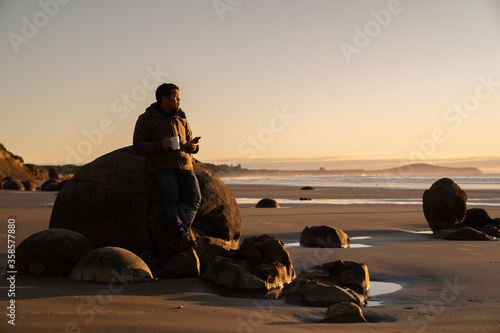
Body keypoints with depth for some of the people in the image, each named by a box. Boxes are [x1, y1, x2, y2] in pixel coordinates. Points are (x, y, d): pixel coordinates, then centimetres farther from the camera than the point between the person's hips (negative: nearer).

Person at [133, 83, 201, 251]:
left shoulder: (181, 117, 20)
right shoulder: (147, 118, 6)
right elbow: (138, 145, 0)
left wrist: (193, 147, -2)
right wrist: (160, 146, -17)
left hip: (185, 165, 4)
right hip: (162, 166, -4)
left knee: (193, 198, -22)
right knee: (171, 199, -28)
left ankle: (179, 237, -30)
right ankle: (183, 237, -37)